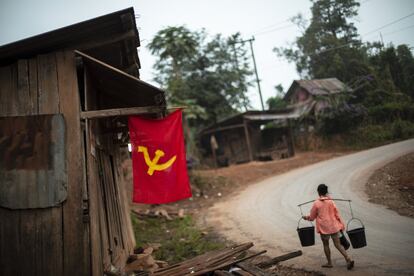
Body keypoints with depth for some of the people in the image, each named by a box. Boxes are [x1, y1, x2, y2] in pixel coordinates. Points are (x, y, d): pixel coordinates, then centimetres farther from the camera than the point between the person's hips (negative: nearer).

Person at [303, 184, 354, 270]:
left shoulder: (316, 203, -9)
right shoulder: (331, 202, -1)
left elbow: (312, 217, 0)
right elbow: (337, 215, 2)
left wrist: (306, 217, 20)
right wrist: (342, 226, 10)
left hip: (324, 228, -3)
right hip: (334, 226, 3)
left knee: (326, 245, 14)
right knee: (338, 244, 8)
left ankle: (329, 263, 21)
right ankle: (348, 259, -6)